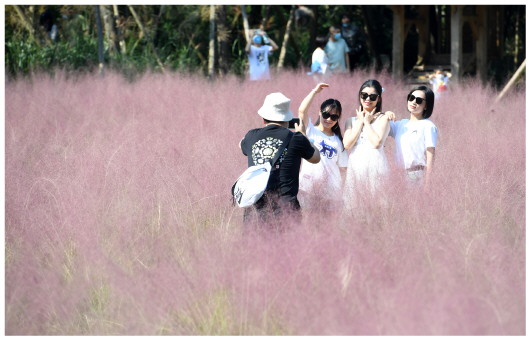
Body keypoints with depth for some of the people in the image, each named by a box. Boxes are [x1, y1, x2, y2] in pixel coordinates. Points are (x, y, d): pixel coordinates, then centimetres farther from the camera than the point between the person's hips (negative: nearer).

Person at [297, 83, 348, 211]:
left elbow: (342, 167, 13)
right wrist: (315, 91, -7)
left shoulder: (338, 141, 14)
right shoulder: (310, 130, 5)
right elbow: (302, 111, -12)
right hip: (308, 185, -3)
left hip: (330, 188, 3)